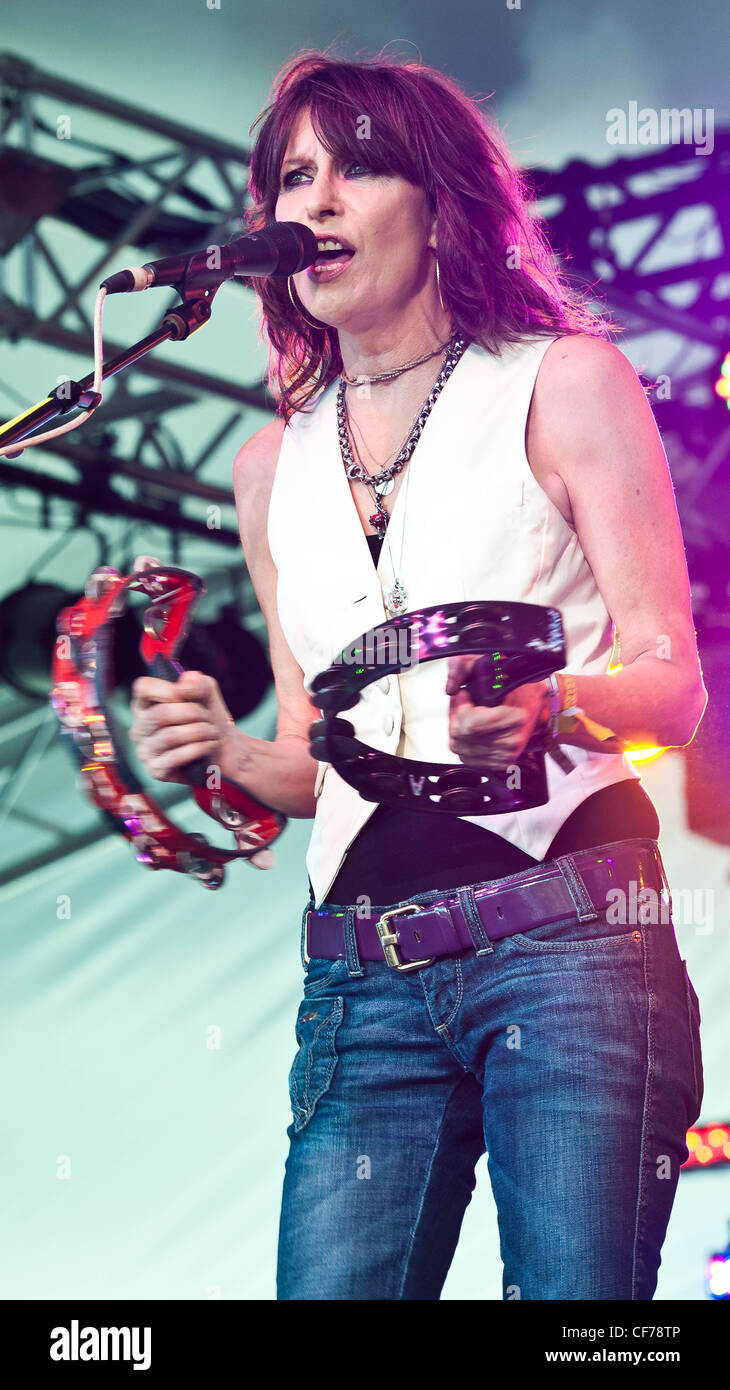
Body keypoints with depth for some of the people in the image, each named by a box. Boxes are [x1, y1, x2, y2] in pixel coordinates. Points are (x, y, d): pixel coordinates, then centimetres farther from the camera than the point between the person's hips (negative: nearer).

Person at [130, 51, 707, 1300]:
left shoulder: (565, 384, 5)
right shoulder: (274, 464, 18)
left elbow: (673, 682, -1)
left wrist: (550, 706, -22)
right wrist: (229, 755, -1)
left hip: (567, 935, -4)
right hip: (361, 978, 4)